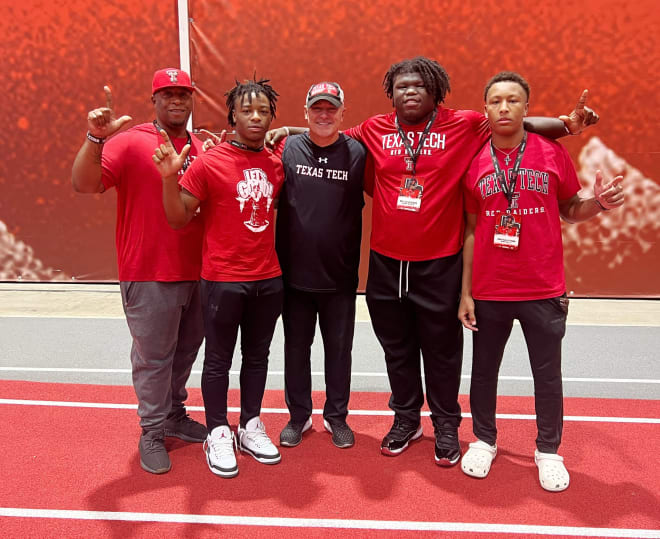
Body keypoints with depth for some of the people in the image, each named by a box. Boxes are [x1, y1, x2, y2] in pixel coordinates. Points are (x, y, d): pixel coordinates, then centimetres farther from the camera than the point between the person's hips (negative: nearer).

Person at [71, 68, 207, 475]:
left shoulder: (202, 148, 11)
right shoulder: (130, 142, -6)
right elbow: (84, 184, -17)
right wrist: (95, 138, -30)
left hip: (197, 272, 6)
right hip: (150, 276, -5)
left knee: (186, 351, 17)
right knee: (153, 357, 4)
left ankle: (175, 416, 35)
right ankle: (152, 433, 21)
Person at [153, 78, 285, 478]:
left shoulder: (276, 164, 4)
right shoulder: (209, 163, -9)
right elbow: (179, 217, -8)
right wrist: (170, 177, -25)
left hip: (268, 279, 5)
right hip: (223, 280, -5)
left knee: (257, 355, 16)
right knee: (219, 359, 8)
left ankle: (251, 427, 32)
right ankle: (218, 434, 25)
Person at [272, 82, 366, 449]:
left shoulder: (358, 153, -2)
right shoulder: (287, 149, -1)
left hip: (340, 275, 0)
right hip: (294, 272, 1)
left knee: (339, 349, 12)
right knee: (296, 347, 13)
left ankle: (337, 416, 31)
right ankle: (299, 415, 31)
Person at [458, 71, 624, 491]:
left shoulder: (552, 153, -2)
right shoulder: (473, 161, -1)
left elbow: (570, 210, 8)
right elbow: (470, 230, 3)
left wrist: (599, 203, -16)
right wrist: (465, 293, 0)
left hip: (544, 291, -1)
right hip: (488, 292, 1)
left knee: (548, 374, 10)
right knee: (484, 370, 14)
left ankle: (548, 451, 31)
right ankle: (484, 441, 36)